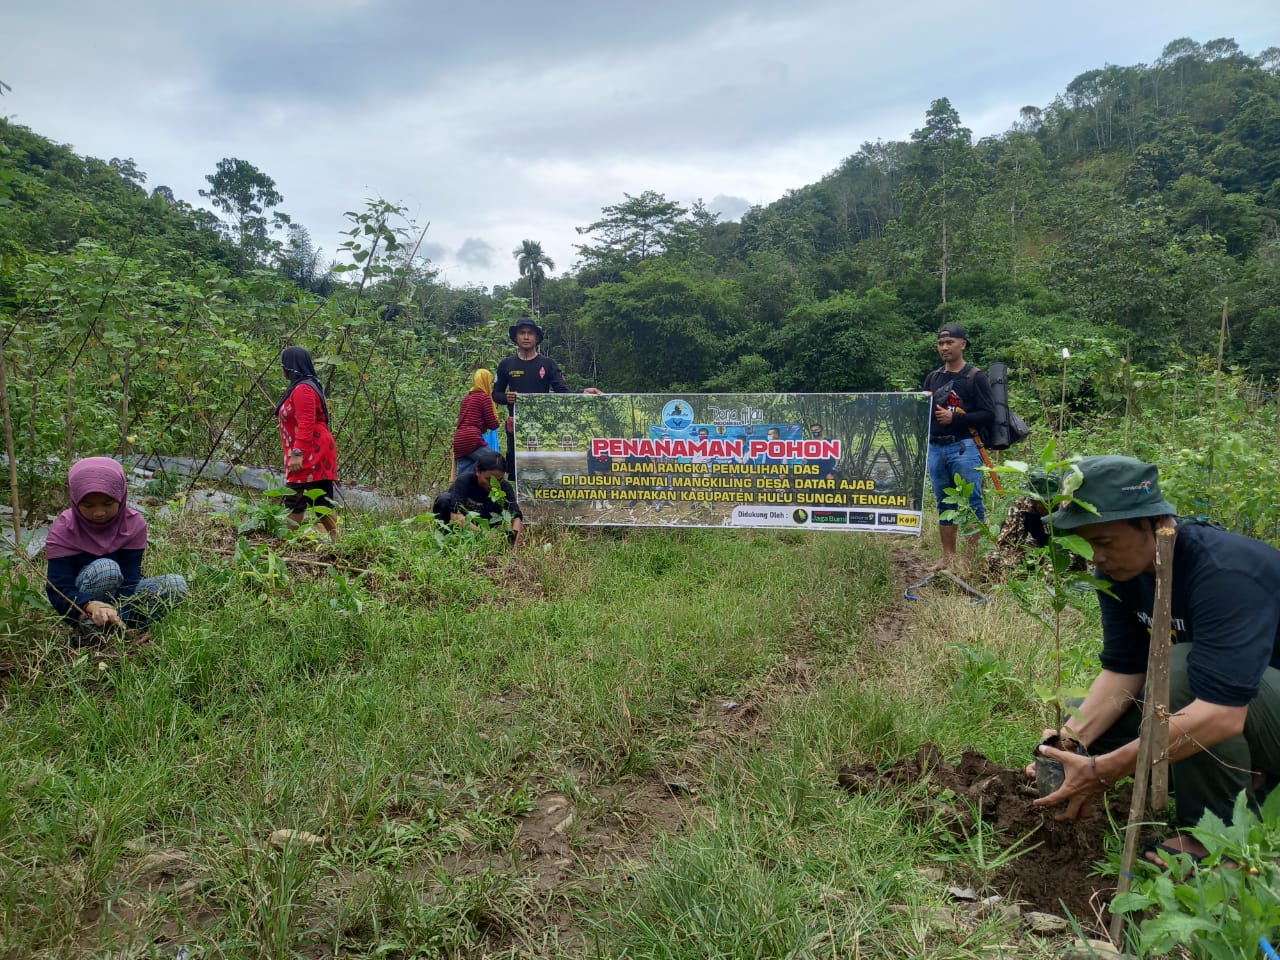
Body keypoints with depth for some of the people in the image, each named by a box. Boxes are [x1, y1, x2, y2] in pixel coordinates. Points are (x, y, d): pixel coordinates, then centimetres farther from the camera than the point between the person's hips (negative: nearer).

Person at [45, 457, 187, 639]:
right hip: (80, 604, -4)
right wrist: (90, 606, -46)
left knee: (176, 584, -21)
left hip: (118, 597, 4)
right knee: (105, 569, -34)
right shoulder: (63, 529, -18)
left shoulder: (134, 524, -13)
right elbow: (58, 589, -24)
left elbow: (129, 578, -19)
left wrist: (118, 616, -38)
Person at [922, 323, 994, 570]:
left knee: (971, 502, -5)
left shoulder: (975, 377, 0)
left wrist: (954, 418, -15)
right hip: (935, 448, 5)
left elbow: (988, 414, -6)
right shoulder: (933, 377, 16)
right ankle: (948, 556, 14)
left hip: (964, 447, -5)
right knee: (944, 503, 9)